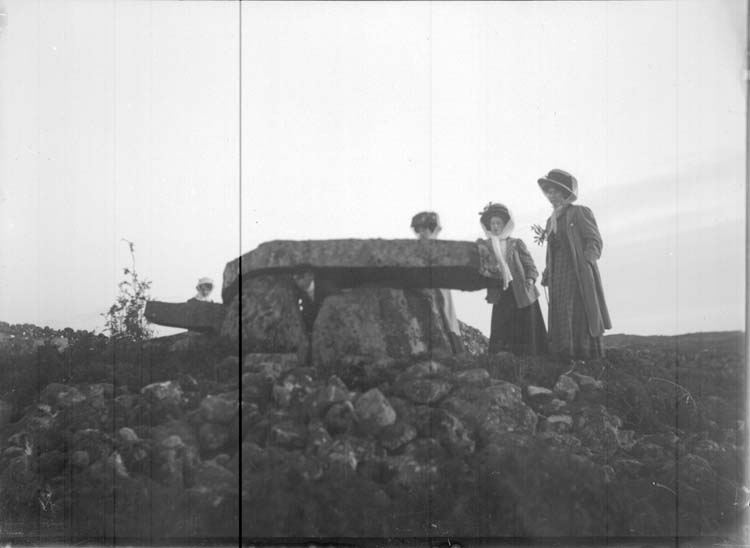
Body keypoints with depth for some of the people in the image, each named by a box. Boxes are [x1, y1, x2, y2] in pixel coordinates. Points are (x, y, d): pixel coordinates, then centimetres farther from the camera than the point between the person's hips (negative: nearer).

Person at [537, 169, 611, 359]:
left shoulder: (580, 213, 2)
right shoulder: (551, 221, 22)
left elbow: (594, 241, -4)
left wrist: (585, 263, -18)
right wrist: (547, 274, 10)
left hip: (579, 277, -6)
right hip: (558, 278, 6)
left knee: (583, 322, -8)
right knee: (561, 327, 0)